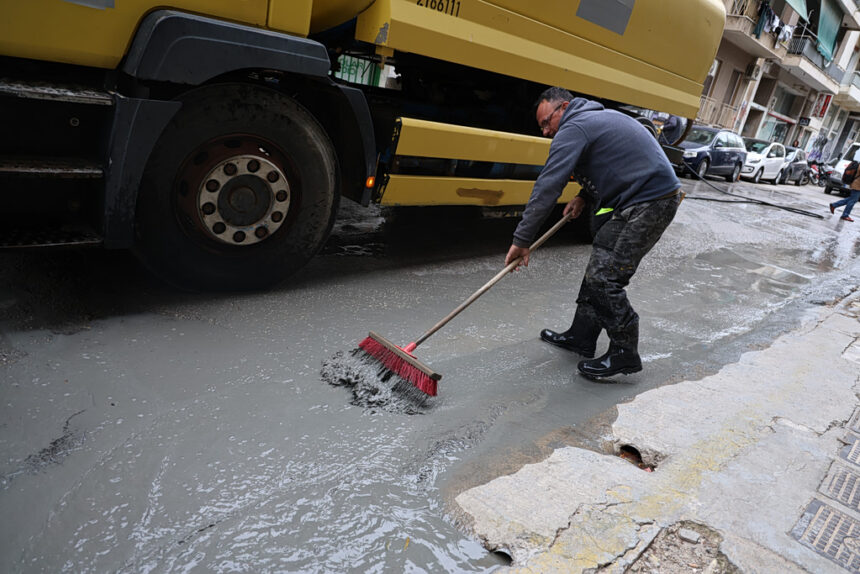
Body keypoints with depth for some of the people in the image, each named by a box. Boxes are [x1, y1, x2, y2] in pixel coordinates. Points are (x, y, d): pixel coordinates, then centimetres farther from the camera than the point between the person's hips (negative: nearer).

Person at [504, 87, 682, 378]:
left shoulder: (573, 129, -12)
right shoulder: (599, 117, 20)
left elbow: (547, 187, -18)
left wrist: (521, 239, -17)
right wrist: (584, 196, 16)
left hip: (649, 204, -11)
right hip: (656, 195, 11)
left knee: (604, 278, -10)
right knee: (598, 269, 13)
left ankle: (625, 353, 2)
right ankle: (582, 336, 23)